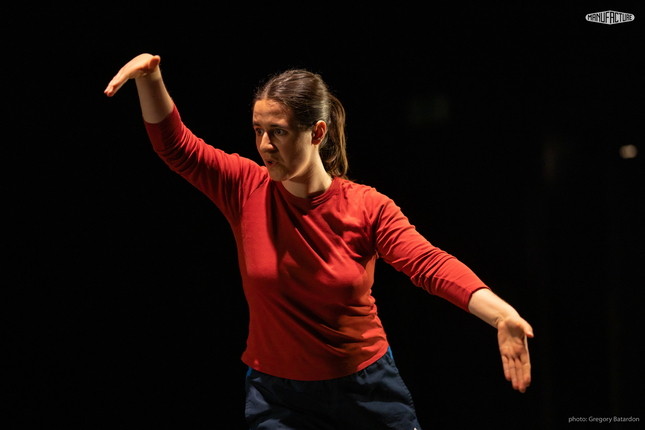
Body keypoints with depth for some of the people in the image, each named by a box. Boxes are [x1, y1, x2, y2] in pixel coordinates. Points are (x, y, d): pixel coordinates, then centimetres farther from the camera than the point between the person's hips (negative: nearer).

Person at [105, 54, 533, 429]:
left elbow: (430, 263, -23)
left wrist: (503, 315, -38)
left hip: (368, 387, 0)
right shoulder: (248, 190, -6)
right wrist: (150, 77, -27)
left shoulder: (367, 206, -10)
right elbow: (174, 144, -9)